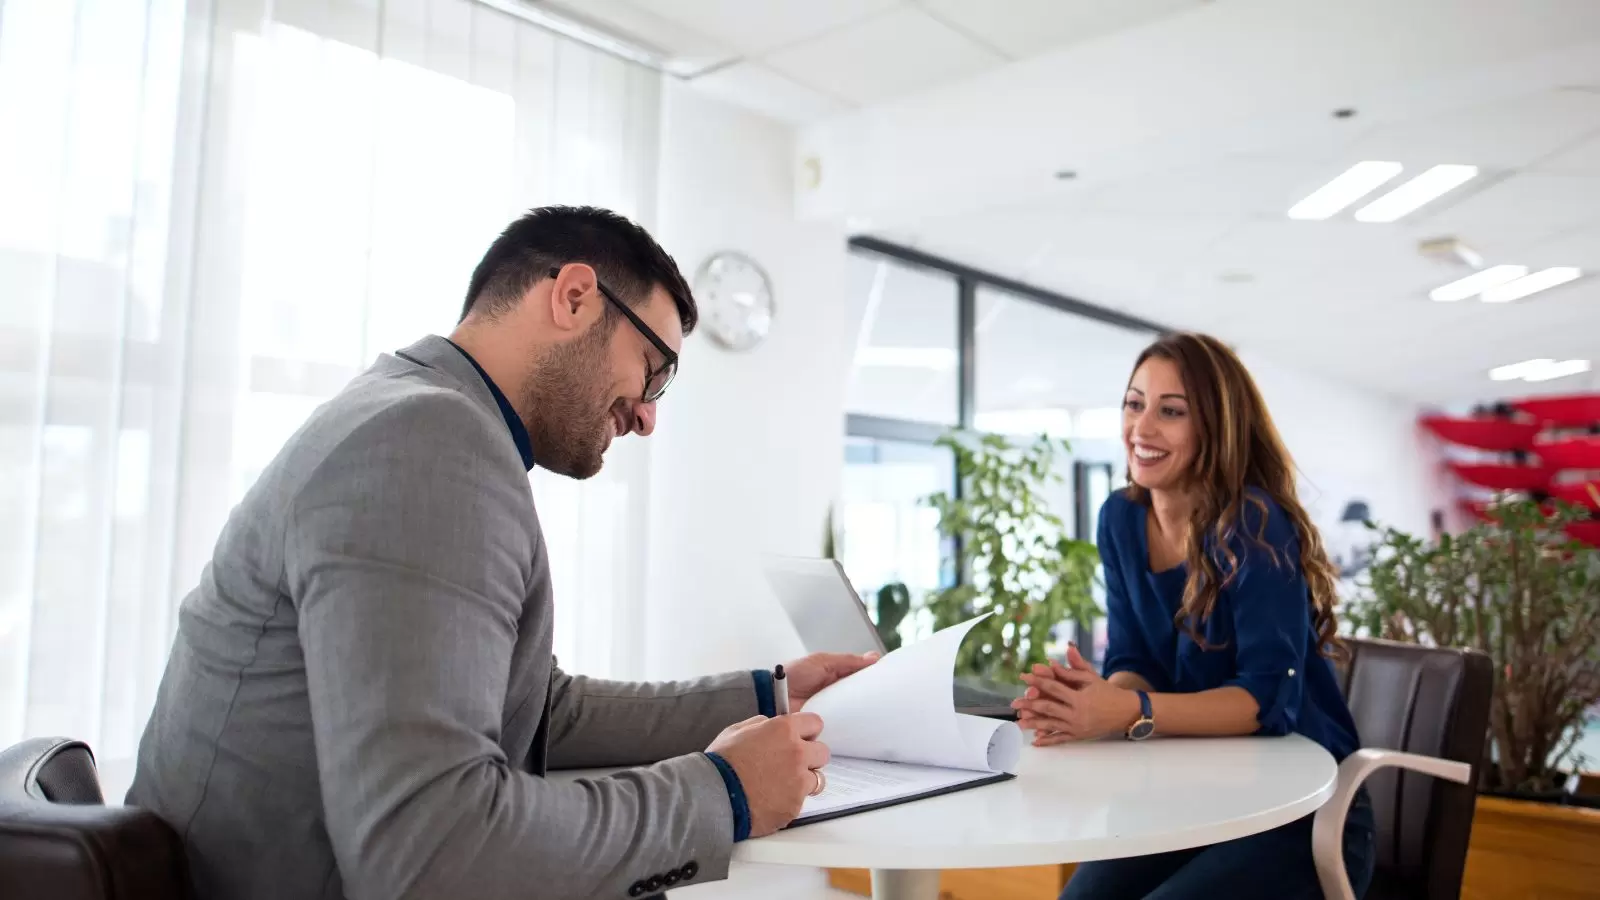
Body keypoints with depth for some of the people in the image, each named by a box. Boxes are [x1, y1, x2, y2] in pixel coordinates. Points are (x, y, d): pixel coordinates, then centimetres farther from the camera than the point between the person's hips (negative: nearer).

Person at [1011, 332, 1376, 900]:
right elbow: (1132, 664, -2)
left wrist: (1131, 713, -39)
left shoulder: (1255, 524, -19)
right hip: (1192, 802, 5)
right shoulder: (1121, 518, 0)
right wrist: (1096, 697, -26)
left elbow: (1269, 694, -25)